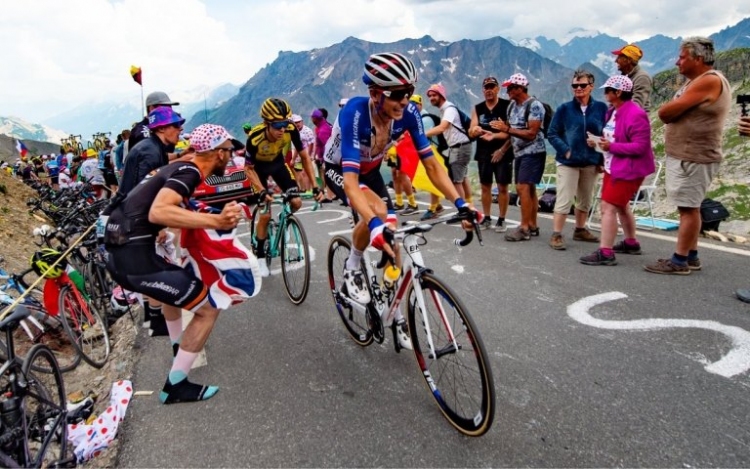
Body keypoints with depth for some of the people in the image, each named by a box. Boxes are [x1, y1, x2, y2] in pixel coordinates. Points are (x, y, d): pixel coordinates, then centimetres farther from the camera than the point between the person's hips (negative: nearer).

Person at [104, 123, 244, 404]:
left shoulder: (181, 168, 14)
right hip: (134, 259, -10)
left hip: (121, 253, 10)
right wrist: (216, 221, -38)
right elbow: (158, 212, -32)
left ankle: (179, 345, 53)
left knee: (175, 283, 36)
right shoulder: (189, 172, -13)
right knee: (207, 309, -3)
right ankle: (175, 386, 7)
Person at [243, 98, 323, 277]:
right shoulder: (255, 137, -37)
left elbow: (304, 157, -18)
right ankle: (260, 257, 10)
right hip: (258, 167, -3)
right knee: (265, 215, -9)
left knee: (296, 202, -13)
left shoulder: (291, 130, -31)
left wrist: (315, 186, -23)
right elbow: (248, 169, -23)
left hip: (278, 163, 3)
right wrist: (262, 191, -37)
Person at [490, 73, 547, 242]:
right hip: (520, 152, 8)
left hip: (533, 152, -8)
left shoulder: (534, 105, -14)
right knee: (528, 189, 10)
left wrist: (507, 129, -23)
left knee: (523, 187, -15)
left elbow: (531, 133, -21)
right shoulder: (512, 105, 10)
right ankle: (532, 226, 17)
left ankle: (524, 228, -11)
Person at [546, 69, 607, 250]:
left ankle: (580, 230, 30)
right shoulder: (564, 108, -3)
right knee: (564, 200, -6)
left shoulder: (601, 108, 1)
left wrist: (603, 158, -2)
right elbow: (552, 134, -2)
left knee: (586, 200, 14)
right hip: (568, 162, -3)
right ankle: (556, 235, 0)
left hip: (591, 162, 3)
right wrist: (565, 150, -13)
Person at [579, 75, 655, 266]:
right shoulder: (612, 111, 8)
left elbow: (640, 147, -24)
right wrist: (598, 141, 0)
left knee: (608, 207, -14)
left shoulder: (636, 115, -20)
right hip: (613, 167, 10)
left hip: (628, 169, -10)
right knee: (621, 206, 21)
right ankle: (631, 243, 38)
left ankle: (605, 253, -12)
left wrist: (611, 146, -26)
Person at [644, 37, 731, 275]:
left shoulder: (709, 80, -15)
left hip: (693, 157, -10)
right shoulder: (696, 81, 18)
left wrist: (669, 107, 1)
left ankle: (679, 261, -3)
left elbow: (665, 112, -18)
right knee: (689, 208, 13)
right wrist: (674, 109, -3)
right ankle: (691, 256, 21)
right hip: (686, 155, 10)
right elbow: (668, 114, 16)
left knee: (688, 208, -7)